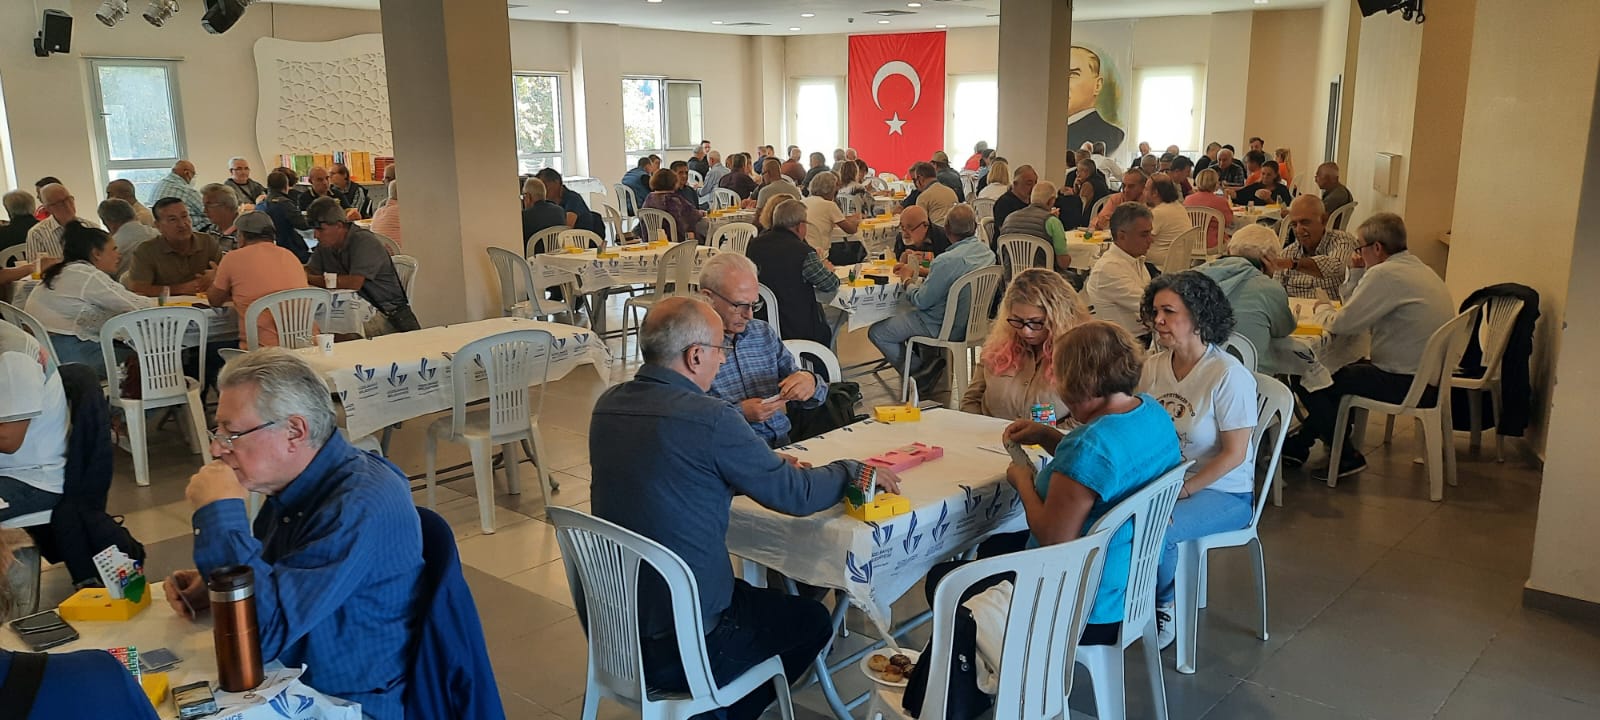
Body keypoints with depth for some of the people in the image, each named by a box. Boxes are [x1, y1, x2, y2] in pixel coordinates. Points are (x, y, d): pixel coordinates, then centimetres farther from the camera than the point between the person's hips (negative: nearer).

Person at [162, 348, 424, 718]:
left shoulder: (361, 507, -27)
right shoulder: (292, 483, 2)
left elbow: (265, 631, -30)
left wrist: (219, 511, -25)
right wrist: (212, 587, -2)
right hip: (286, 681, 8)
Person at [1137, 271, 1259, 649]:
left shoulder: (1229, 375, -16)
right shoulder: (1153, 366, 3)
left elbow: (1234, 454, -15)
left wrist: (1182, 490, -19)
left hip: (1221, 491, -5)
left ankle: (1162, 608, 1)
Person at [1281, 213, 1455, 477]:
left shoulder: (1385, 274, -20)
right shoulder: (1417, 269, 12)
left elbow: (1342, 324, -18)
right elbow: (1360, 314, 16)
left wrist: (1322, 308, 1)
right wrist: (1357, 275, 11)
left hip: (1405, 383, -10)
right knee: (1344, 371, 26)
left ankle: (1347, 457, 10)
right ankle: (1301, 443, 31)